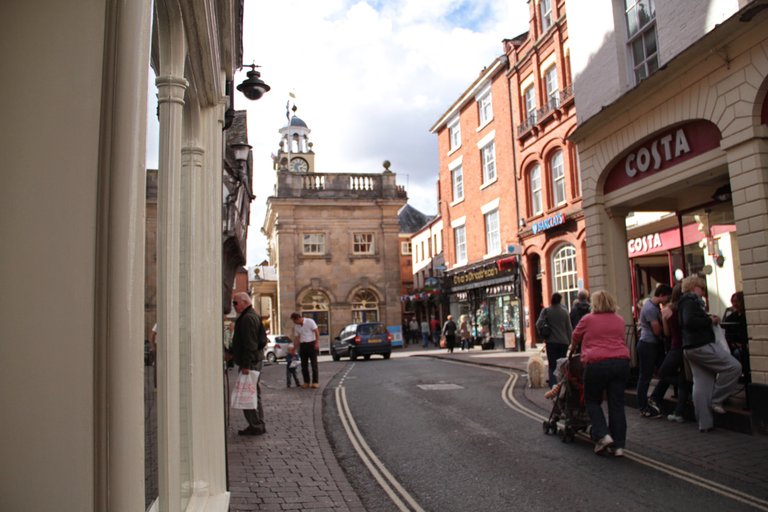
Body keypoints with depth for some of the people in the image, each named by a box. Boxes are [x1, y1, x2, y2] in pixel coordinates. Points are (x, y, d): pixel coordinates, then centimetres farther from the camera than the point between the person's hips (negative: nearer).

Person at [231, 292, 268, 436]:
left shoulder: (248, 318, -16)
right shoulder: (252, 316, 17)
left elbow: (250, 344, -22)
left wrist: (246, 365, -23)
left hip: (250, 362, -11)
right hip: (256, 360, 11)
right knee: (254, 394, 15)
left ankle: (255, 426, -2)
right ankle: (258, 425, 22)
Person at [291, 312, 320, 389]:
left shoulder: (310, 321, -7)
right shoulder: (296, 326, 8)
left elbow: (316, 332, -9)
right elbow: (296, 338, 11)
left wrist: (317, 342, -15)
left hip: (311, 344, -5)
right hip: (302, 345, 5)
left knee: (314, 364, -3)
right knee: (304, 365, 5)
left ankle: (315, 382, 2)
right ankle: (306, 382, 13)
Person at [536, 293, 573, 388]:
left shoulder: (546, 311, -4)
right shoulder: (565, 311, 2)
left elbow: (539, 324, -13)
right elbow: (569, 328, 6)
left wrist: (543, 336, 1)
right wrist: (569, 341, 14)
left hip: (551, 342, -2)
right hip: (564, 342, 2)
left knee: (552, 364, -1)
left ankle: (553, 383, -19)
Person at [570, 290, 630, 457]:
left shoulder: (587, 319, 4)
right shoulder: (620, 320, 14)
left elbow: (575, 337, 19)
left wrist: (573, 349, 39)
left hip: (597, 363, -4)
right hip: (621, 362, 4)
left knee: (592, 401, 12)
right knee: (617, 404, 8)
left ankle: (603, 435, -4)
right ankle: (619, 445, 8)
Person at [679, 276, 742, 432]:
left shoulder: (688, 301, 22)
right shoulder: (690, 301, -10)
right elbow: (690, 321, -25)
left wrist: (708, 319, 10)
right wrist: (710, 321, -12)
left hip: (691, 348, 11)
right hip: (702, 346, -11)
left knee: (701, 384, 9)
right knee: (734, 366, -8)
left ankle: (704, 423, 10)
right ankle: (716, 400, -2)